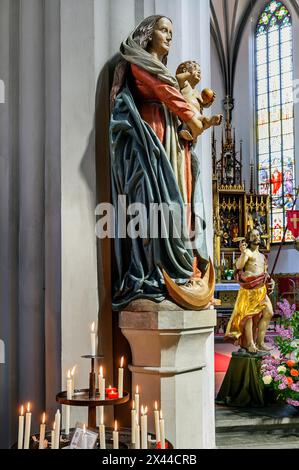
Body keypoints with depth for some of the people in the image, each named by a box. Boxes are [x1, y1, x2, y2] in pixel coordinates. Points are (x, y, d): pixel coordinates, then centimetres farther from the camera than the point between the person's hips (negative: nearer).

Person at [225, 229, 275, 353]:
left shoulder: (262, 256, 24)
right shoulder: (247, 251, 0)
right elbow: (239, 265, -17)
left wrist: (270, 281, 12)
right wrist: (243, 253, -33)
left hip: (262, 289, 7)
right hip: (249, 288, -7)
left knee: (268, 313, -1)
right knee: (249, 314, -7)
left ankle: (260, 342, 4)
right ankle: (250, 344, -6)